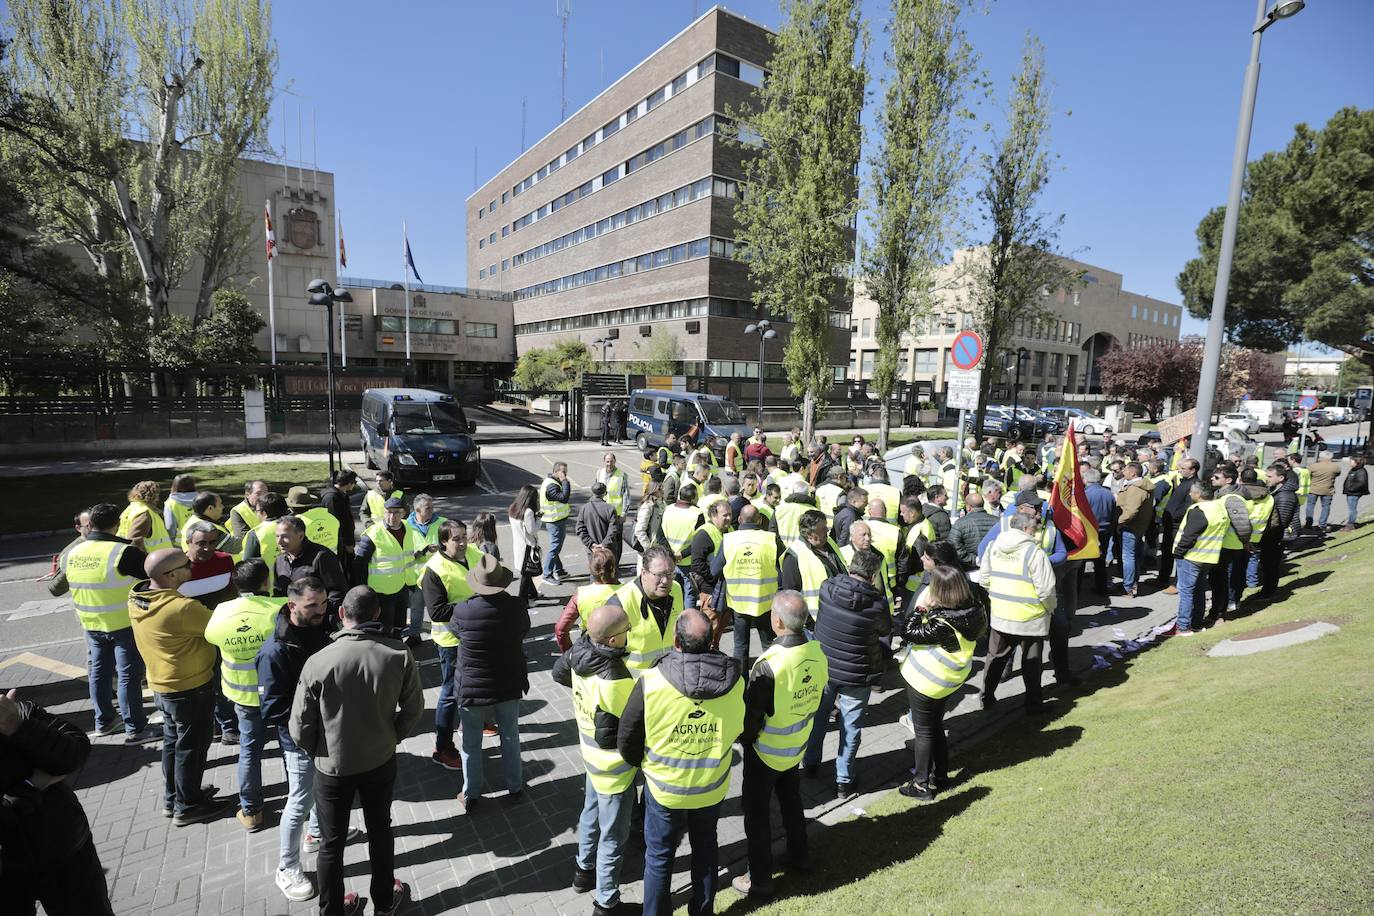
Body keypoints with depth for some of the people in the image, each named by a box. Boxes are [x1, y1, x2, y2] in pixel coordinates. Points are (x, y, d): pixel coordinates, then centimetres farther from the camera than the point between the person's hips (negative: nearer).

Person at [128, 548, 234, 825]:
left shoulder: (137, 599, -8)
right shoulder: (182, 608, -32)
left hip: (161, 685, 8)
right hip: (191, 688, -8)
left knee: (173, 741, 24)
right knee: (191, 746, 10)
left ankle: (172, 798, 40)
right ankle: (187, 807, 24)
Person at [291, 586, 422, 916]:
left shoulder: (318, 662, -24)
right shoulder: (400, 654, -19)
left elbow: (300, 728, -13)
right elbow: (413, 709, -8)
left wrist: (318, 753, 7)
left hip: (332, 766, -1)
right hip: (381, 761, 2)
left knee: (332, 842, 20)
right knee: (380, 830, 23)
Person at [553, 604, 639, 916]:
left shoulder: (580, 650, -14)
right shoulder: (615, 682, -38)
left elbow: (559, 672, 7)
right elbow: (610, 737, -28)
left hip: (592, 755, 8)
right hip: (614, 765, -8)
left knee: (592, 813, 31)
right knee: (613, 837, 13)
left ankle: (584, 870, 53)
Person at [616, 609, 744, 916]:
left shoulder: (651, 682, -30)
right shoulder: (734, 681, -21)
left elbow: (626, 740, -16)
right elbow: (739, 729, -2)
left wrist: (643, 763, 4)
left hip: (664, 786, -2)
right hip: (713, 786, 3)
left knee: (659, 856, 21)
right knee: (705, 848, 27)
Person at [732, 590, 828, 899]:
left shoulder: (769, 665, -35)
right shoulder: (818, 652, -16)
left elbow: (751, 715, -23)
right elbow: (817, 695, 1)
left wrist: (743, 737, -1)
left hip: (766, 750, -6)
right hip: (799, 745, 6)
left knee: (757, 812, 14)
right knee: (791, 797, 29)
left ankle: (759, 880, 28)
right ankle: (799, 854, 48)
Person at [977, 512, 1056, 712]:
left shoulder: (993, 547, -1)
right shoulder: (1034, 552, -19)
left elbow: (984, 579, 6)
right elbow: (1046, 588, -18)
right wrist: (1050, 608, 0)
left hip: (999, 614, 5)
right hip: (1030, 617, -4)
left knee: (996, 657, 17)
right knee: (1031, 661, 13)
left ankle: (987, 697, 23)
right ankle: (1033, 702, 25)